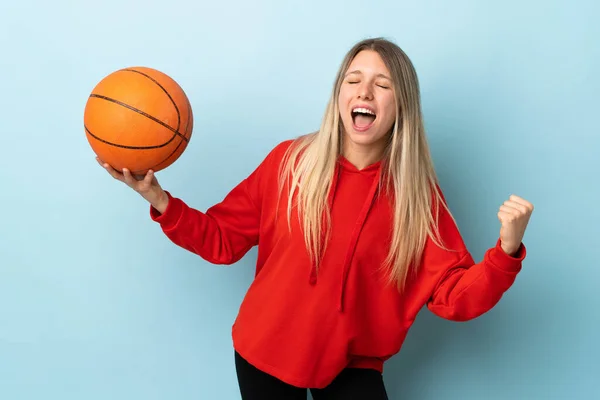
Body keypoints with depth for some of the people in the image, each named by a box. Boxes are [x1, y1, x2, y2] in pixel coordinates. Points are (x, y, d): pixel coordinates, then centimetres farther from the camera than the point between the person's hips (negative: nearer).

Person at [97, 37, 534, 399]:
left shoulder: (418, 194, -11)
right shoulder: (289, 161, -11)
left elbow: (456, 297, -14)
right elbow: (222, 240, -4)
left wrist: (507, 249, -30)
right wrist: (158, 198, -17)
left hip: (351, 364, 0)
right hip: (266, 352, 1)